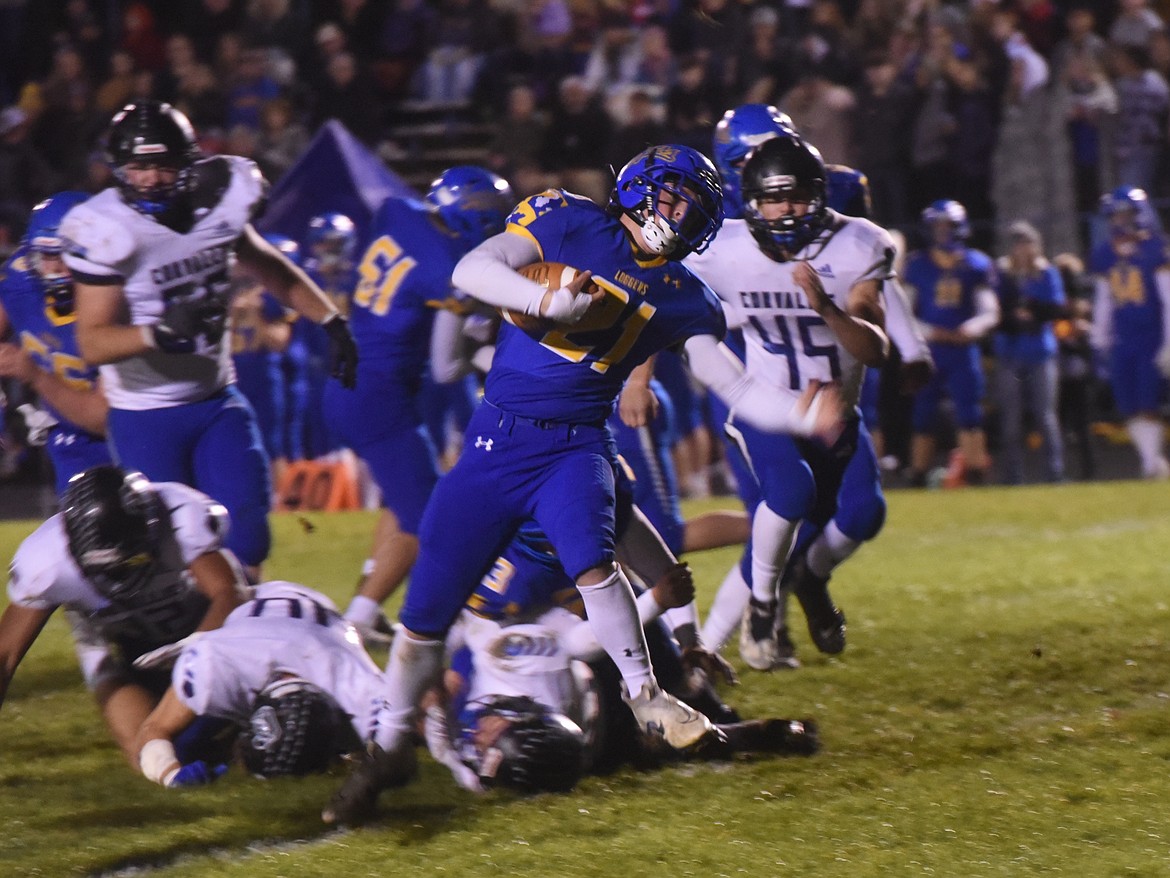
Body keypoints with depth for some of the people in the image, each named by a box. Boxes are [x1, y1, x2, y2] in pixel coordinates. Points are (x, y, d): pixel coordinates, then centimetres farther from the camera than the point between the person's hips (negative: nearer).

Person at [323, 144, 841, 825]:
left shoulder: (680, 297, 7)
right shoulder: (571, 222, -1)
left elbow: (736, 388, 5)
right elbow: (470, 271, -11)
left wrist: (799, 417, -12)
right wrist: (546, 300, -26)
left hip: (575, 447, 1)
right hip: (496, 439, -1)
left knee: (591, 561, -31)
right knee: (427, 613, 0)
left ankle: (647, 697, -12)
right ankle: (393, 747, 20)